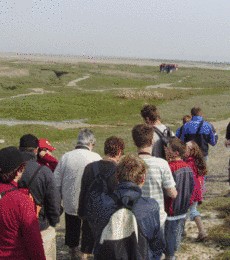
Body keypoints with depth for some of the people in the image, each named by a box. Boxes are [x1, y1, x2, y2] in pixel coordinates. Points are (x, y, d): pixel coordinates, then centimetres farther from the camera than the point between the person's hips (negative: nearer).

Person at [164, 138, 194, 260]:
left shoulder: (170, 167, -24)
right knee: (178, 232, 18)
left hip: (171, 210, -7)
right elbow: (191, 187, 8)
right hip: (183, 209, 7)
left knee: (169, 234, 7)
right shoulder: (188, 167, -1)